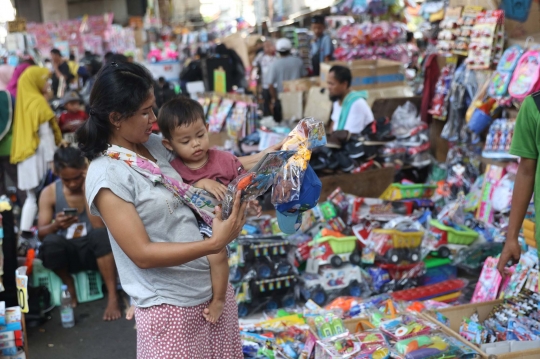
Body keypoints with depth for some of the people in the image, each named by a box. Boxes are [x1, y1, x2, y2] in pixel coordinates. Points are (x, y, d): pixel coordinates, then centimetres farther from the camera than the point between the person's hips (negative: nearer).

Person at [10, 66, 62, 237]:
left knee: (33, 196, 11)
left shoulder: (24, 101, 13)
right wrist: (52, 159, -16)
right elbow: (45, 134, -16)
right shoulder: (39, 102, -12)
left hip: (26, 156, 8)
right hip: (39, 156, -8)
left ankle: (25, 230, 9)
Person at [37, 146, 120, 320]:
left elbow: (100, 227, -21)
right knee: (50, 242, -31)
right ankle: (69, 286, -3)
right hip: (67, 252, 2)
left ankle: (113, 297, -27)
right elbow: (41, 234, -5)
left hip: (93, 250, -1)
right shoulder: (49, 193, -4)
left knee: (100, 234, -35)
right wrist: (55, 225, -28)